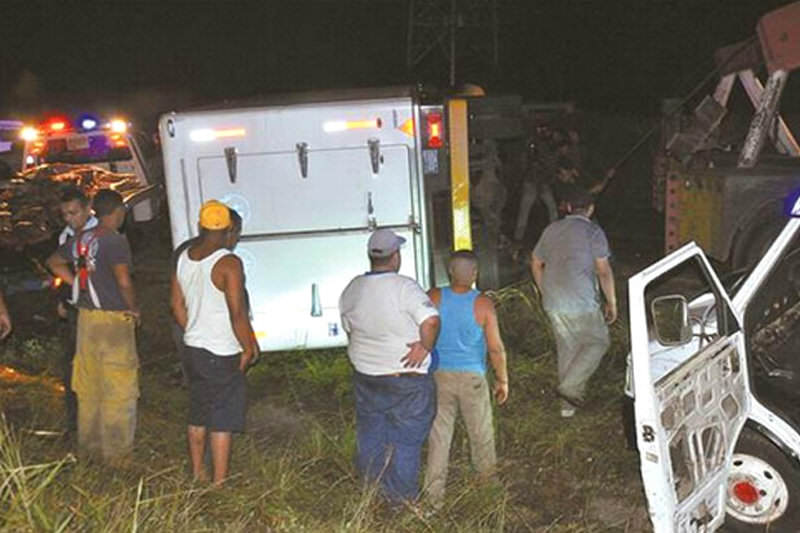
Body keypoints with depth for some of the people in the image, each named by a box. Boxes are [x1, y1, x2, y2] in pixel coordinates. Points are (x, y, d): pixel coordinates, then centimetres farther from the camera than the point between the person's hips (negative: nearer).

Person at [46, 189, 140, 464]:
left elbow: (54, 262, 19)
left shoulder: (81, 239, 6)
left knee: (89, 387, 17)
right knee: (118, 390, 3)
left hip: (86, 317, 8)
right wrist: (133, 308, -8)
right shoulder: (115, 241, -17)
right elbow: (124, 282, -25)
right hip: (113, 320, -8)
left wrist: (81, 285, 15)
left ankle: (88, 445, 29)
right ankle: (117, 452, 10)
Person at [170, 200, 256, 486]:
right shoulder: (228, 263, -20)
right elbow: (237, 314, -21)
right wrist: (248, 348, -9)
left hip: (194, 349, 7)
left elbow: (177, 306, 10)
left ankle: (198, 474, 31)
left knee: (197, 416, 19)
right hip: (223, 355, -7)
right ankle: (219, 483, 9)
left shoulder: (184, 258, 3)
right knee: (223, 421, 3)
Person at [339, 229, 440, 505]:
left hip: (365, 375, 6)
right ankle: (401, 500, 18)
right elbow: (431, 320, -31)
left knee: (370, 434, 21)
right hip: (406, 378, -6)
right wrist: (424, 346, -16)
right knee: (405, 440, 9)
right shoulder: (404, 287, -20)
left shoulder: (352, 289, 0)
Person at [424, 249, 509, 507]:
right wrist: (502, 379, 3)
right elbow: (496, 348, -11)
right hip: (472, 378, -1)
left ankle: (434, 494, 13)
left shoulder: (433, 299, -10)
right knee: (481, 431, 19)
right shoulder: (483, 304, -15)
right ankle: (487, 477, 41)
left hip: (438, 376, 1)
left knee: (439, 435, 9)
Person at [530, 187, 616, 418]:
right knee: (598, 342, 12)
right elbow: (604, 271, -10)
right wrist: (611, 303, -2)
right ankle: (570, 387, 1)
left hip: (552, 303, 6)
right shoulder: (593, 231, -7)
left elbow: (536, 263, 19)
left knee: (566, 349, 17)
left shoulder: (552, 229, 12)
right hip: (581, 303, -6)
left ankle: (568, 404, 24)